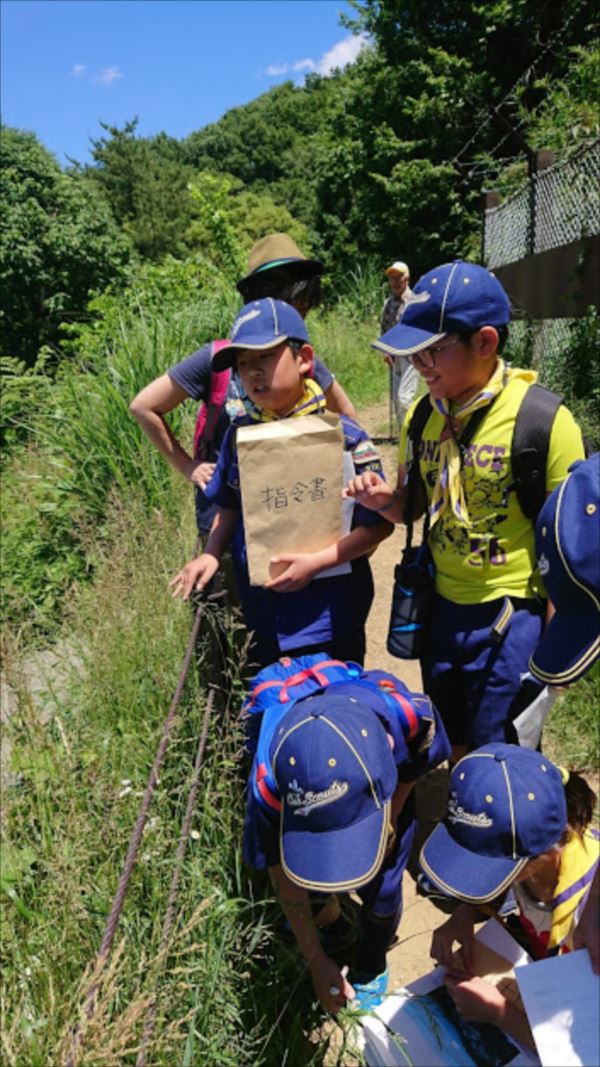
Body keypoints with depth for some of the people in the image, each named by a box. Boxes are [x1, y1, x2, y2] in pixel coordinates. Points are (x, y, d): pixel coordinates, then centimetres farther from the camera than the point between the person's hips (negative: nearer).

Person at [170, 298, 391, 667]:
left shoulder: (344, 437, -15)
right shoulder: (240, 435, -1)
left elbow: (379, 524, -12)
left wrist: (317, 561, -23)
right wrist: (211, 555, -4)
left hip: (327, 618, -4)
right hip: (259, 614, 5)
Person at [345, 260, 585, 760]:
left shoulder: (543, 419, -17)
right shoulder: (423, 414, 1)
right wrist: (385, 500, -9)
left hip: (511, 618, -6)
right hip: (443, 608, 6)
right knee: (452, 750, 22)